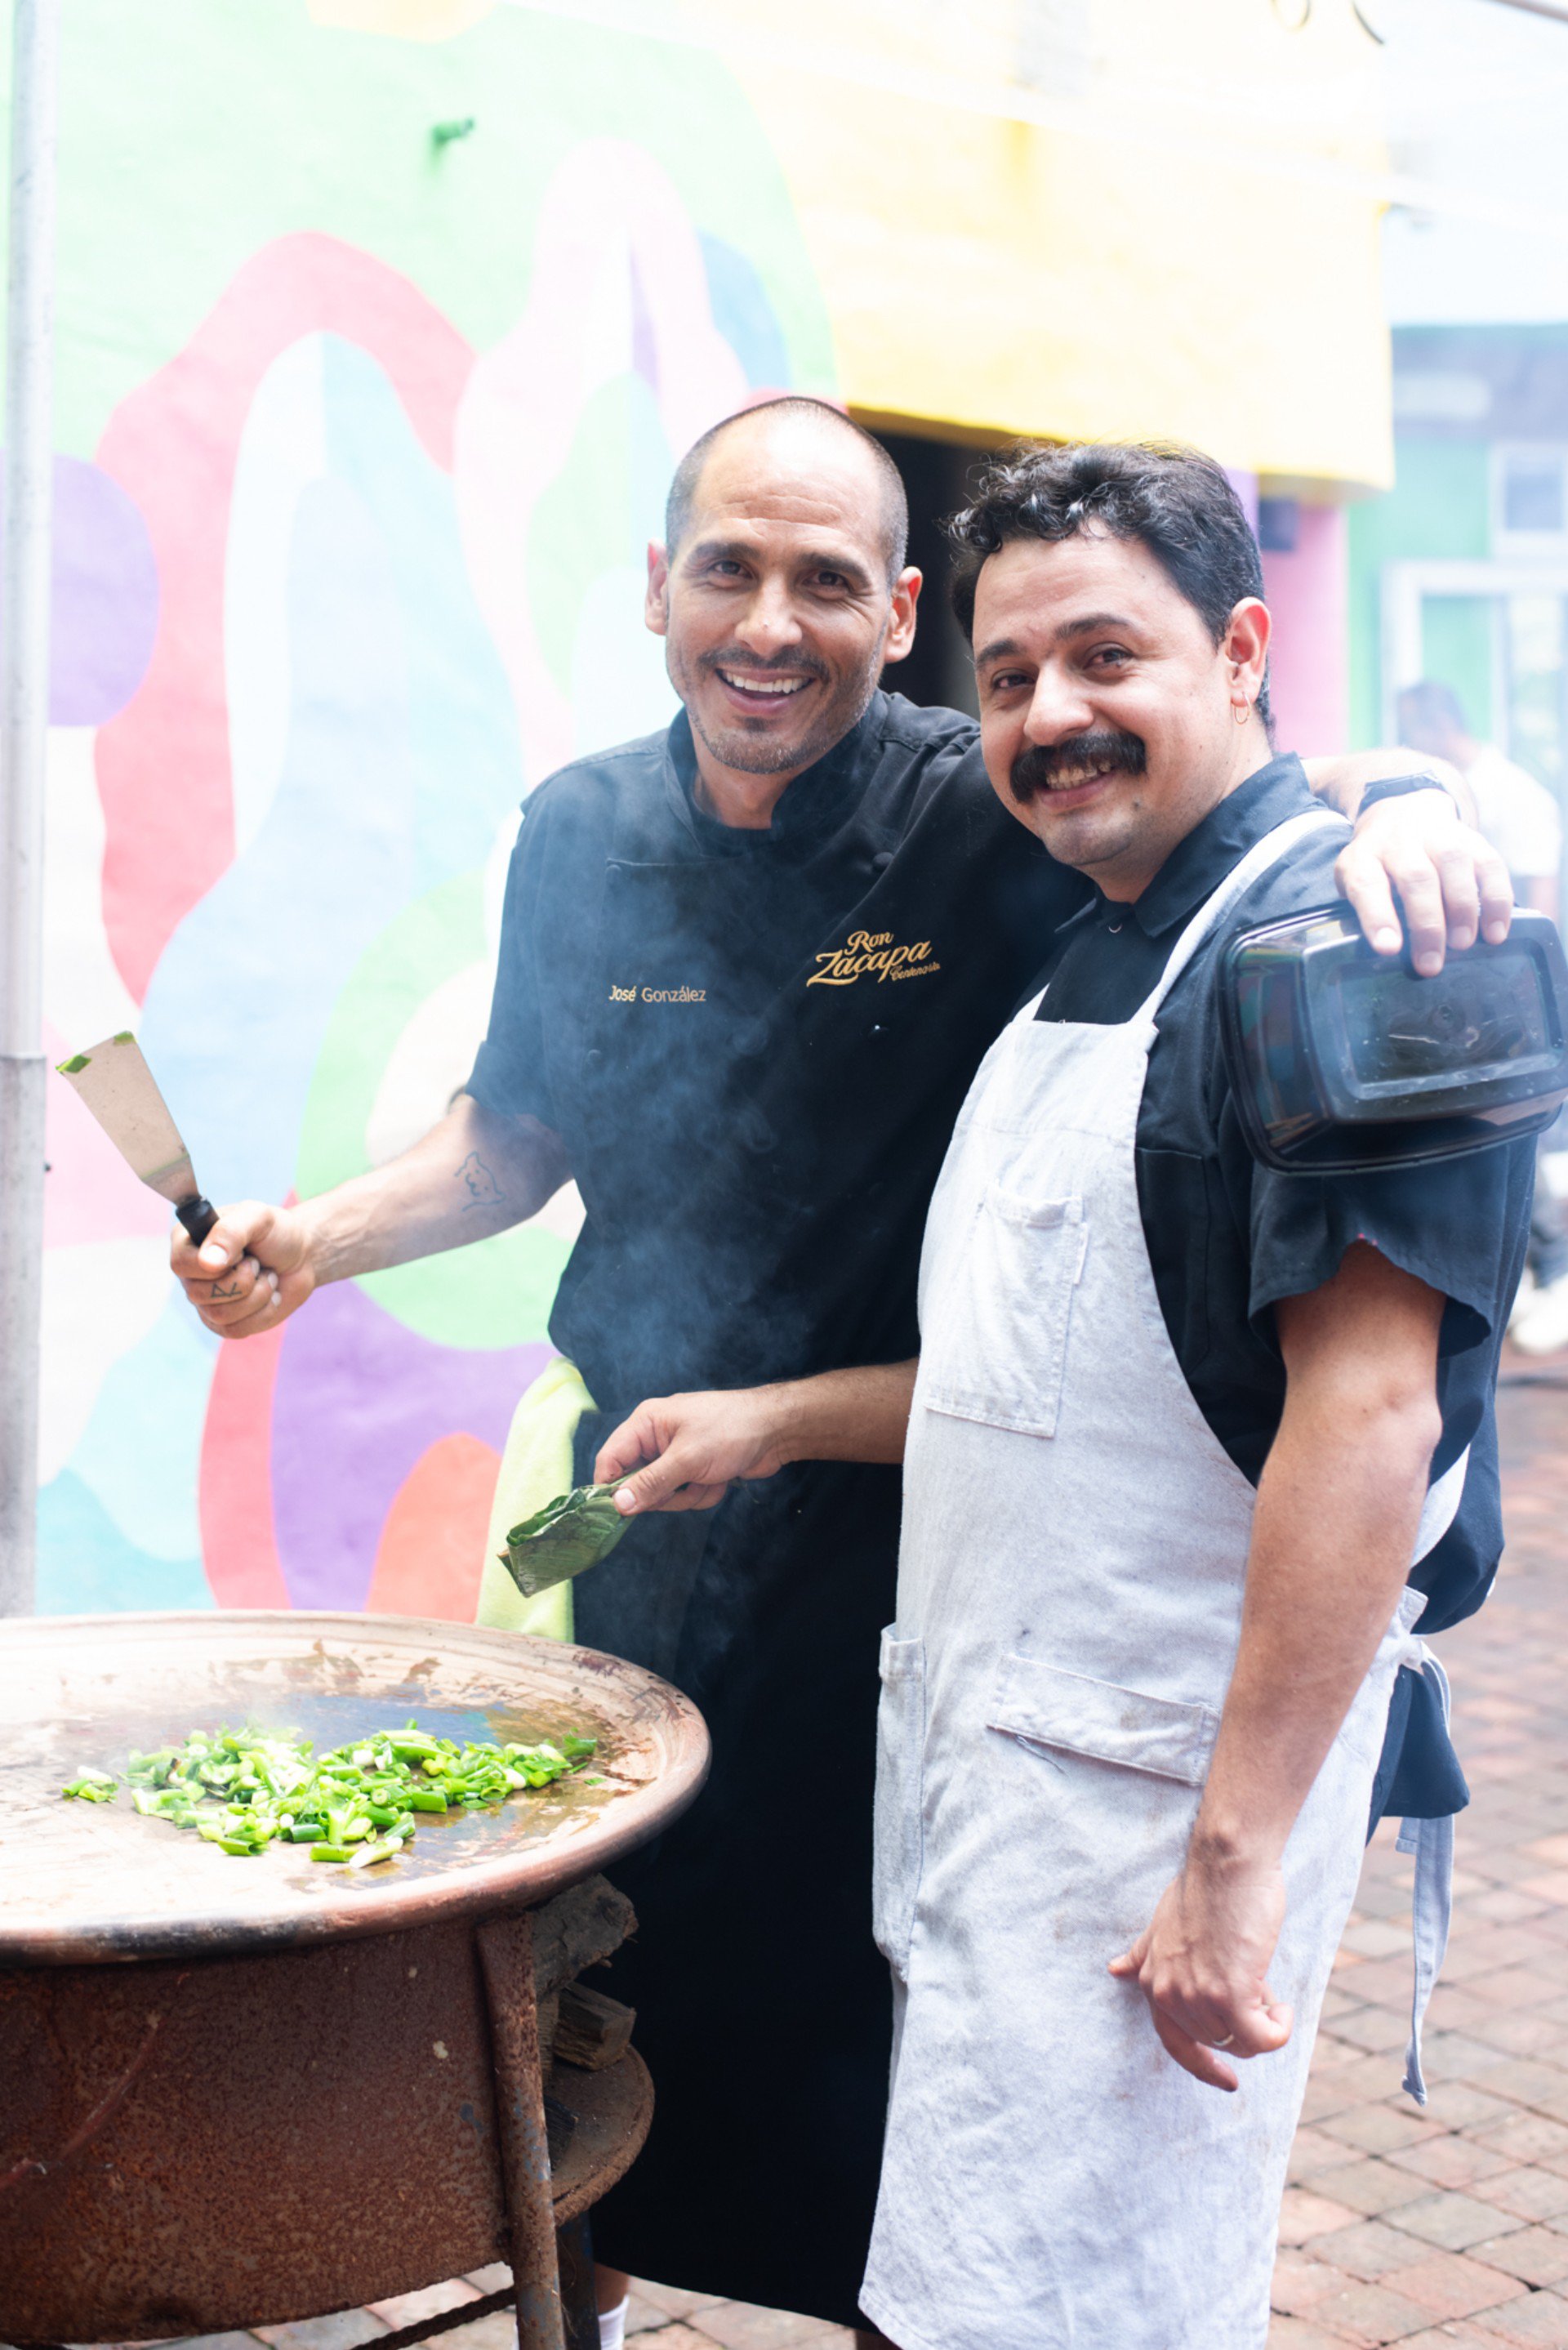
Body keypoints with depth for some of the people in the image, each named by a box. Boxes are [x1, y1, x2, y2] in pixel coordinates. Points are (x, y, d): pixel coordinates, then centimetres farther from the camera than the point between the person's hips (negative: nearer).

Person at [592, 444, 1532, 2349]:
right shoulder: (1094, 959, 15)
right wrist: (780, 1421, 13)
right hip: (986, 1758, 9)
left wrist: (1235, 1862, -25)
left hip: (1159, 1775, -9)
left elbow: (1367, 1409, -24)